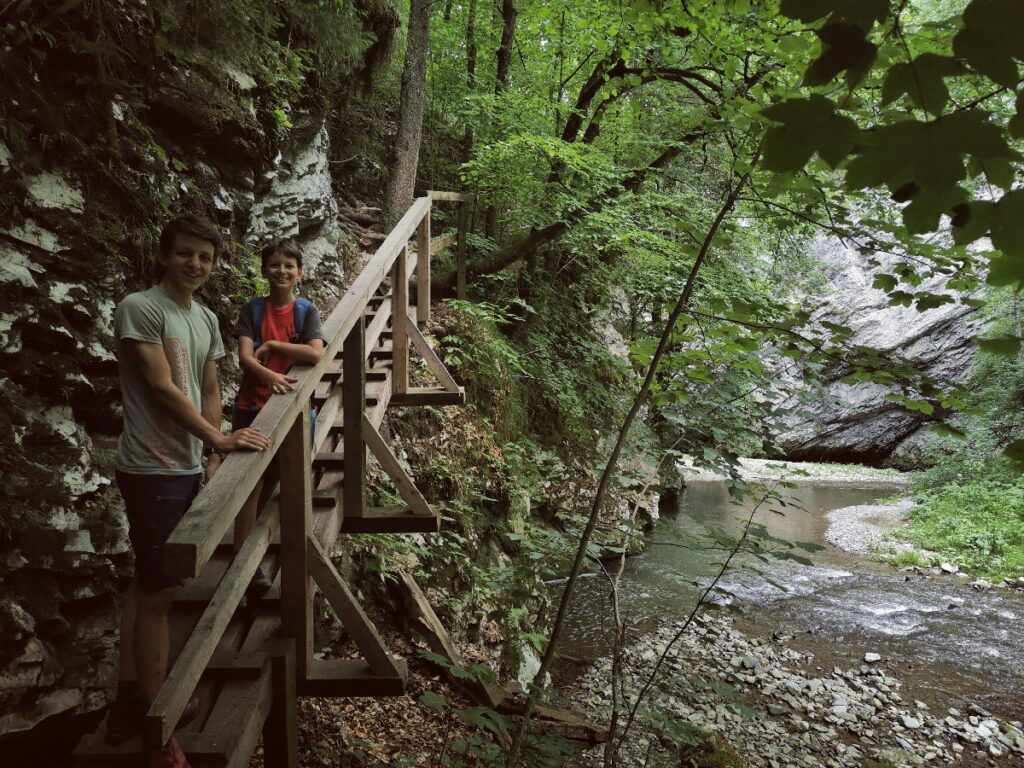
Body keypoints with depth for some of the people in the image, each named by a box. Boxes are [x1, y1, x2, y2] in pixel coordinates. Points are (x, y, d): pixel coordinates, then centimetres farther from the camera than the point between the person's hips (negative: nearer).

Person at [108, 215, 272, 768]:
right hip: (153, 471, -8)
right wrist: (217, 440, -19)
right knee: (159, 591, -3)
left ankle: (130, 700, 29)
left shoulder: (206, 319, 12)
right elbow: (162, 390, -17)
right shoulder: (139, 309, -11)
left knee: (147, 584, 16)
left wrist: (213, 449, 5)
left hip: (187, 467, 8)